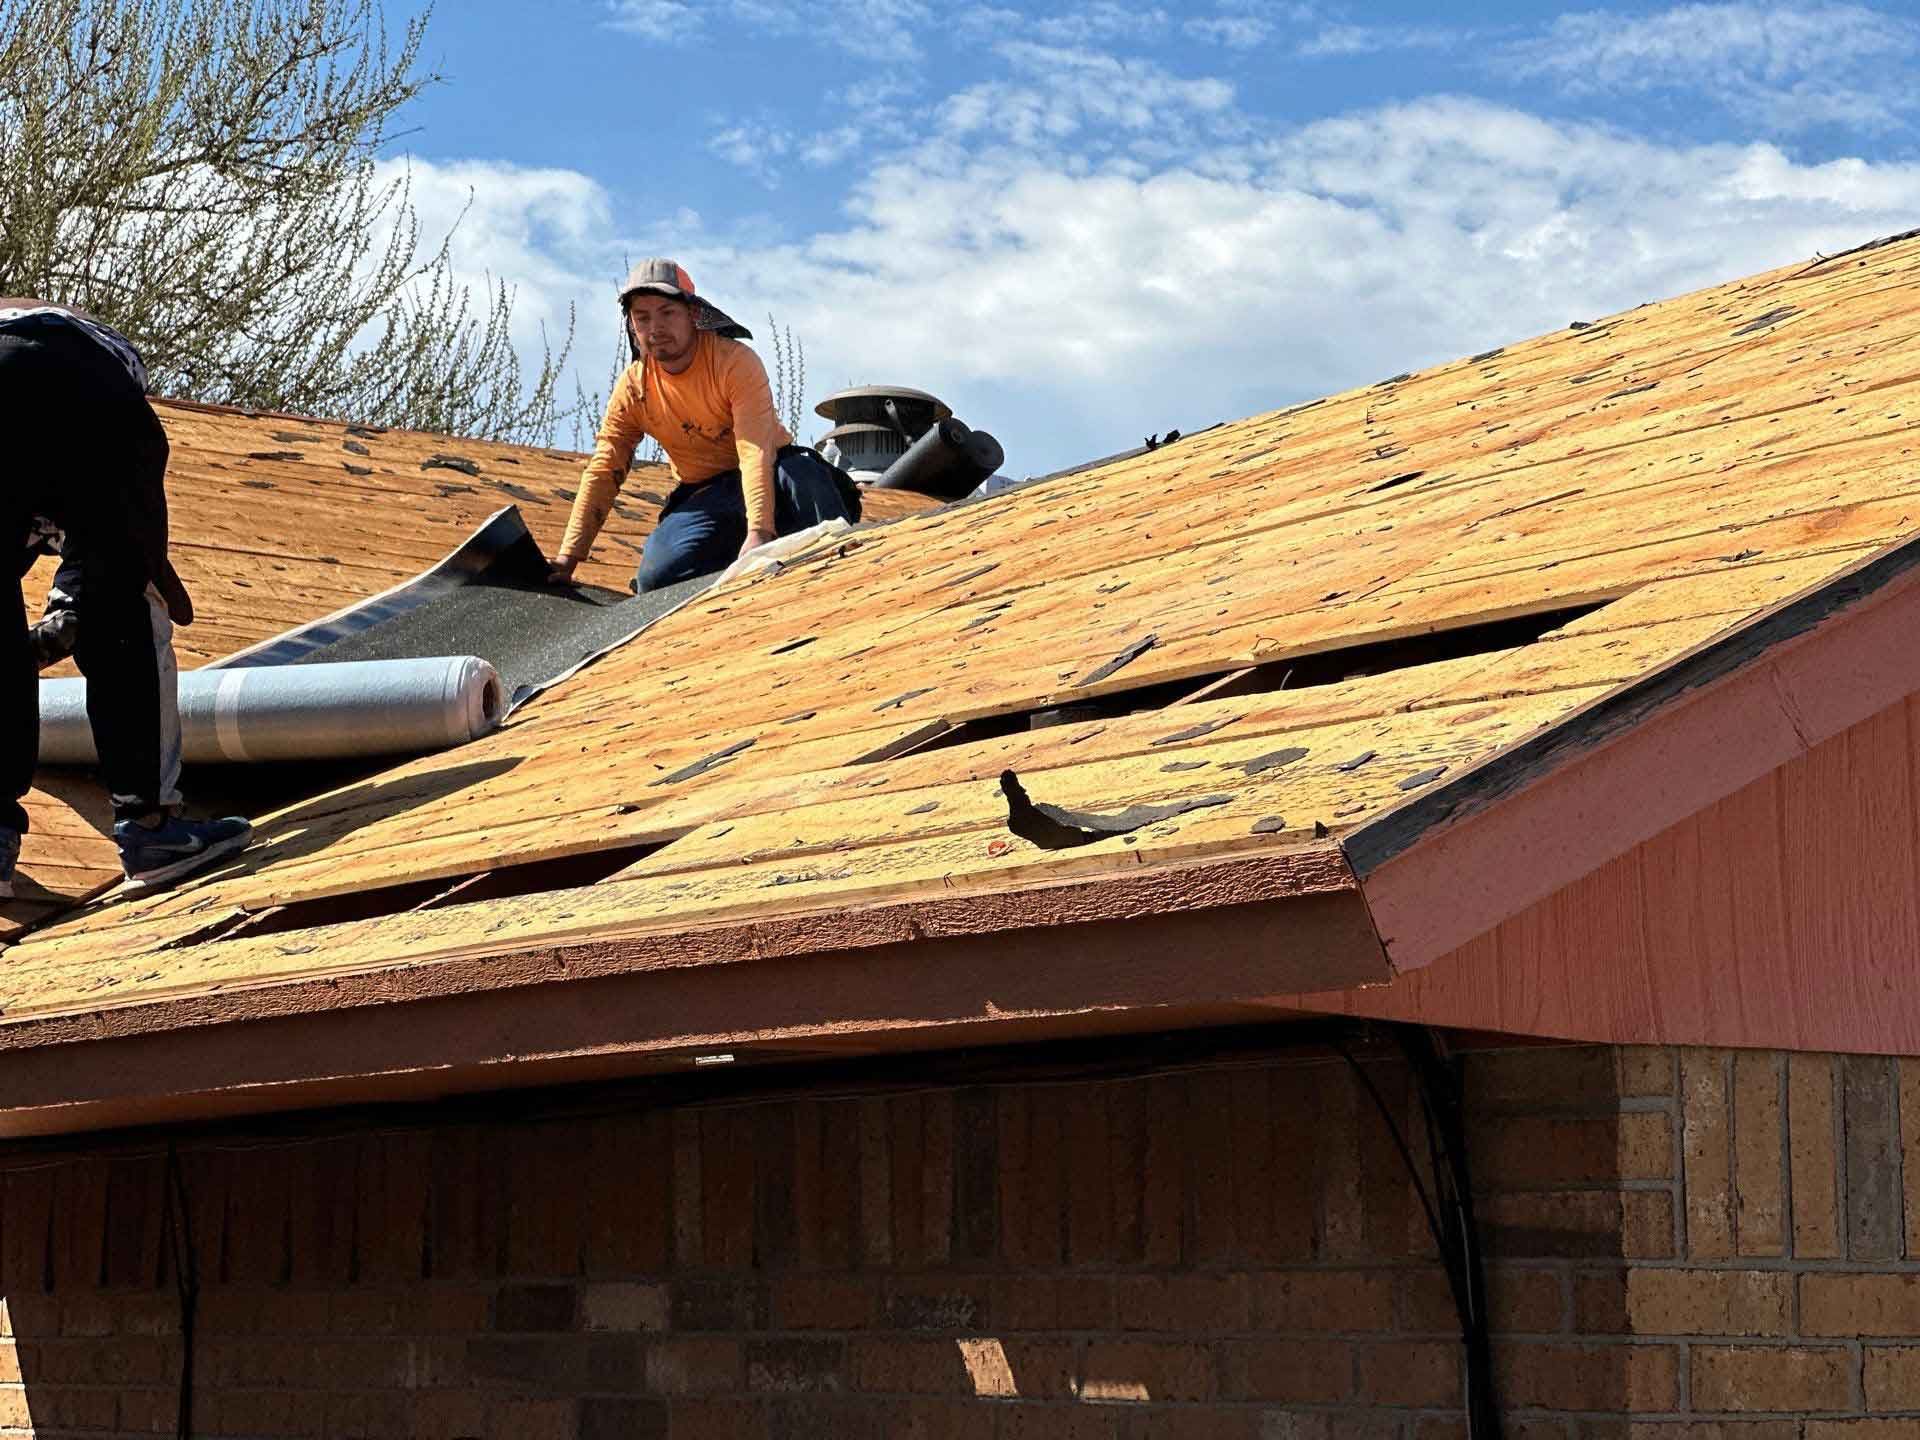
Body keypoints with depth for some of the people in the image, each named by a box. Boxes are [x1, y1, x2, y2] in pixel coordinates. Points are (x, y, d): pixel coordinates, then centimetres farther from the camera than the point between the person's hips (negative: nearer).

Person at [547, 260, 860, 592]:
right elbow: (602, 474, -1)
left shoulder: (736, 361, -17)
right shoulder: (632, 388, -4)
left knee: (800, 472, -39)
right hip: (704, 496, 4)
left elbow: (756, 452, -29)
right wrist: (566, 560, -9)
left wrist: (759, 532, -43)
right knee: (656, 576, -24)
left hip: (767, 475, -3)